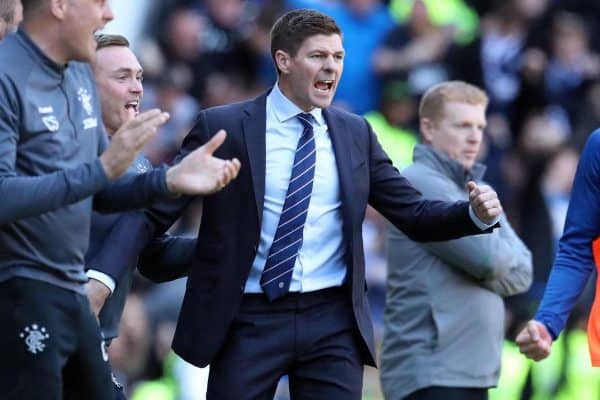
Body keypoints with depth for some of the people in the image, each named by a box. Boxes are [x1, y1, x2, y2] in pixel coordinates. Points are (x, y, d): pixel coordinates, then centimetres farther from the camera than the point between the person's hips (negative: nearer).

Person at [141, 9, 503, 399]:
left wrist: (476, 214, -8)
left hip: (332, 323, 2)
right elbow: (157, 210, -1)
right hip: (250, 321, -2)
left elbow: (415, 214, 10)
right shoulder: (223, 127, -1)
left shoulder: (355, 133, 9)